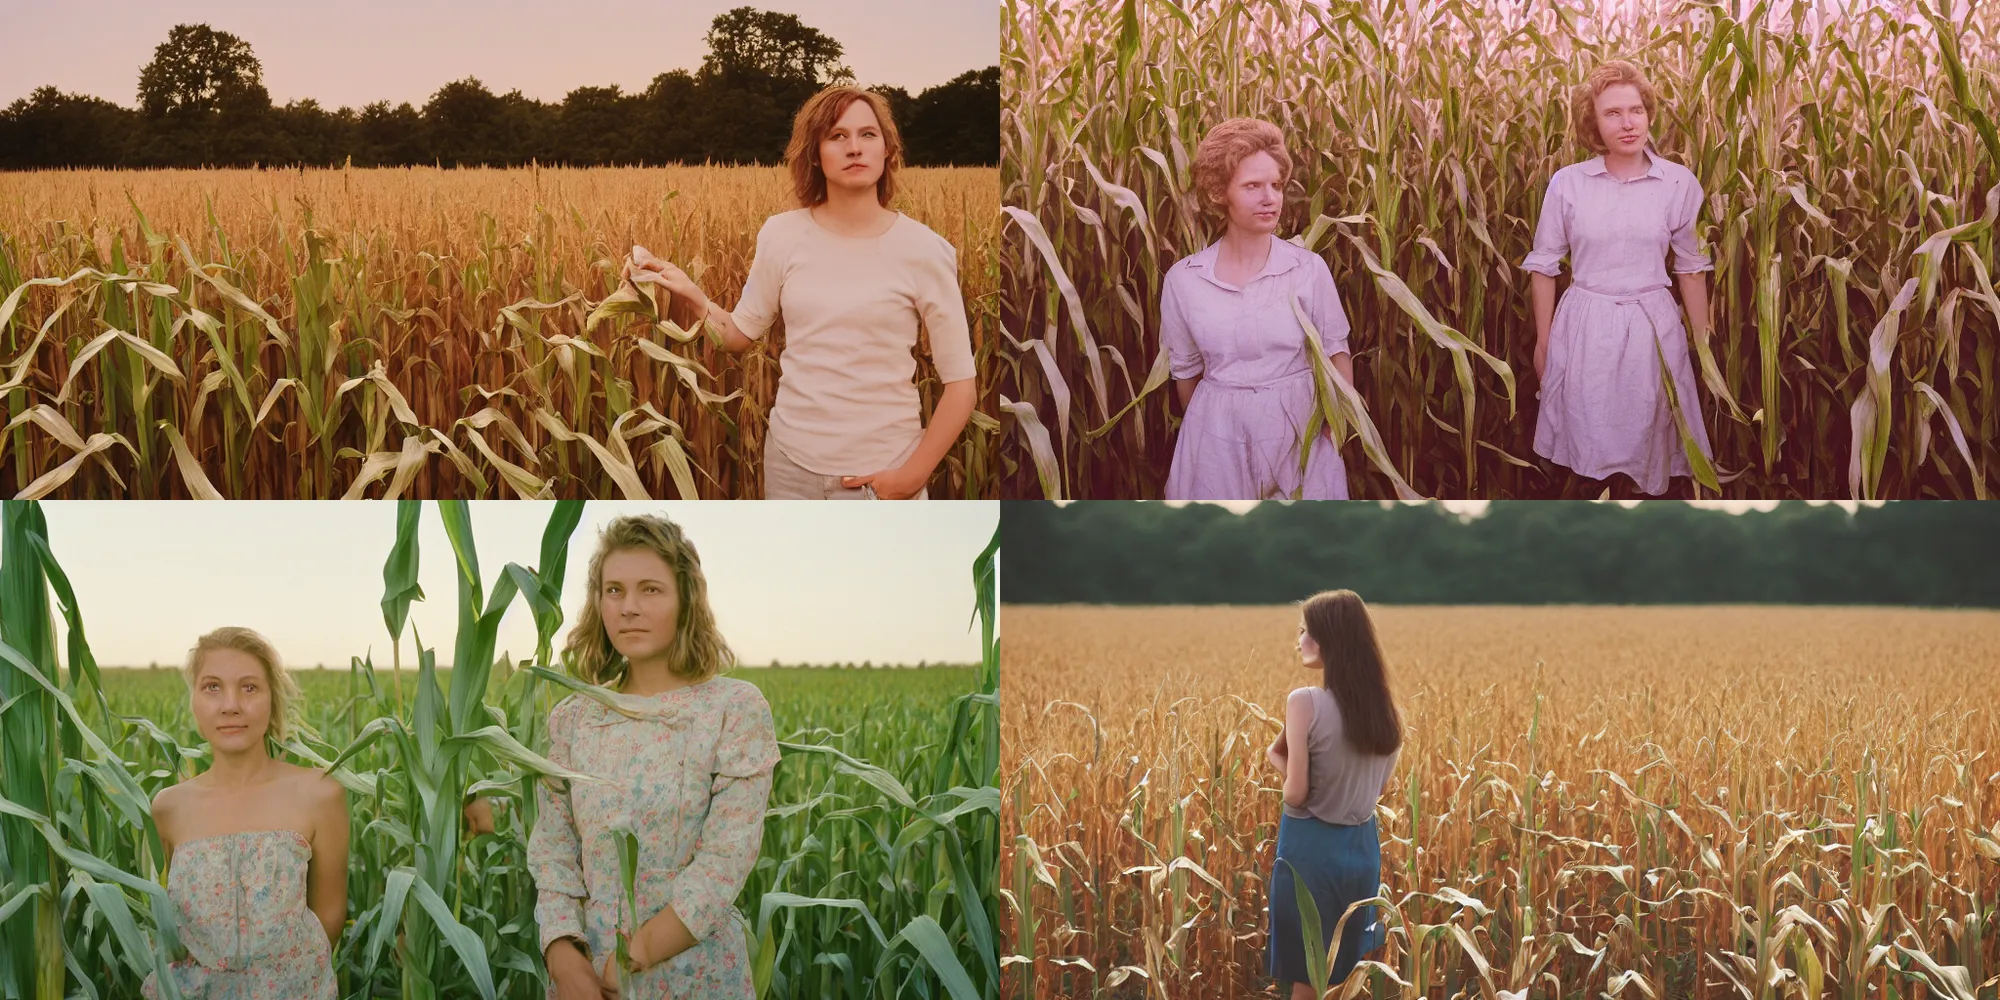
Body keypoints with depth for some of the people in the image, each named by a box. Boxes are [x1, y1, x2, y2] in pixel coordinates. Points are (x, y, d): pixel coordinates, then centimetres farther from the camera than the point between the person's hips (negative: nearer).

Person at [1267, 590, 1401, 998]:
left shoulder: (1305, 702, -18)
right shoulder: (1381, 706, 2)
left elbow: (1296, 795, -17)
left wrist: (1279, 757, 0)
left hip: (1312, 846, -6)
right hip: (1362, 845, 6)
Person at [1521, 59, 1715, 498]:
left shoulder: (1680, 183, -3)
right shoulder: (1567, 183, -5)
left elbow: (1692, 268, 6)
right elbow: (1544, 265, 4)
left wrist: (1703, 341, 8)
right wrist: (1542, 341, 5)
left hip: (1653, 328, 0)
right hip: (1584, 330, 0)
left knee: (1647, 442, 10)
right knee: (1588, 445, 8)